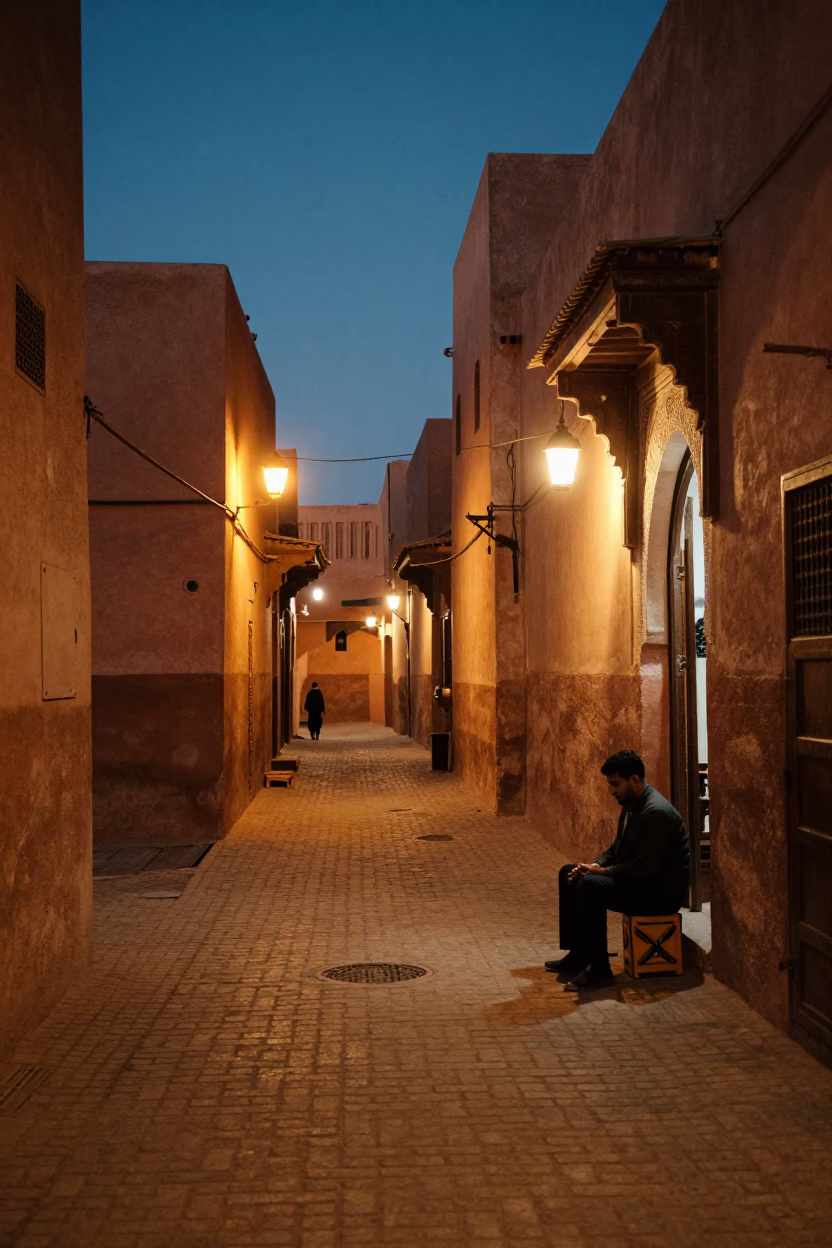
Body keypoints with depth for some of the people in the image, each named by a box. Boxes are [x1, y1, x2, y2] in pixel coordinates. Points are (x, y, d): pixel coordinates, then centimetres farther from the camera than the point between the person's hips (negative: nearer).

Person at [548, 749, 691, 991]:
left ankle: (599, 967, -20)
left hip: (662, 891, -11)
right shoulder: (632, 804, 8)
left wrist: (602, 871, -20)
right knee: (568, 875, 9)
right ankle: (577, 953, 12)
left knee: (590, 886, -30)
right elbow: (617, 848, 17)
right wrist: (595, 865, -2)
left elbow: (646, 867, -28)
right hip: (638, 879, 11)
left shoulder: (656, 812, -24)